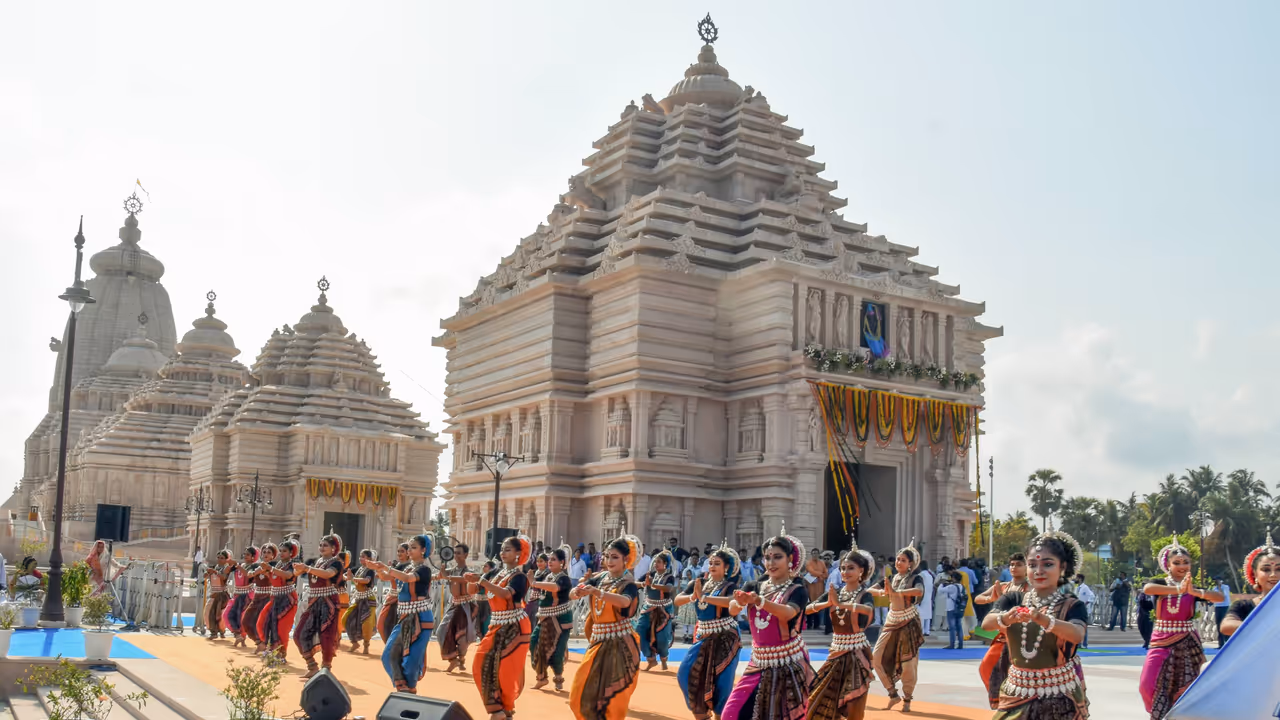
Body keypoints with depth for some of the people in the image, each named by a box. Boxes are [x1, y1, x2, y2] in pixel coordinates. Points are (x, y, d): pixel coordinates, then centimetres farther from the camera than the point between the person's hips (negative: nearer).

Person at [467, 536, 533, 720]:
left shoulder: (519, 577, -12)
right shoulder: (495, 574, 8)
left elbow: (506, 593, -31)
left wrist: (481, 580, -36)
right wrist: (472, 580, -12)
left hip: (514, 628, -7)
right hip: (495, 626, 7)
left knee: (506, 669, -4)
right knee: (482, 665, 3)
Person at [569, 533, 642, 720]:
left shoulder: (628, 585, -11)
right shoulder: (598, 578, 4)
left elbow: (624, 601, -34)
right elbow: (572, 593, -9)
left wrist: (596, 592, -48)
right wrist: (578, 591, -34)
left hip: (619, 646, -5)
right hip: (598, 642, 5)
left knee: (612, 697, -1)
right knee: (582, 694, 6)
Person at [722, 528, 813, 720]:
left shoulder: (797, 590, -9)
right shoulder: (754, 587, 3)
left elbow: (788, 613, -30)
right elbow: (732, 609, -14)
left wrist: (759, 601, -46)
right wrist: (740, 602, -38)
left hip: (788, 665, -4)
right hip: (759, 663, 4)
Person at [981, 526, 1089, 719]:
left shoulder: (1072, 605, -8)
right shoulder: (1013, 599, -2)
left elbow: (1077, 634, -27)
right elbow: (986, 623, -18)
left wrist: (1044, 620, -45)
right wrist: (1006, 618, -40)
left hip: (1059, 695, -2)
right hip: (1018, 692, 2)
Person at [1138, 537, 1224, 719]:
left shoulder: (1194, 589, 2)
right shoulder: (1159, 583, -2)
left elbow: (1220, 596, -16)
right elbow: (1147, 588, -27)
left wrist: (1194, 591, -32)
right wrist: (1178, 589, -37)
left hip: (1187, 643, 1)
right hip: (1161, 641, -1)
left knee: (1183, 688, 6)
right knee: (1148, 686, -8)